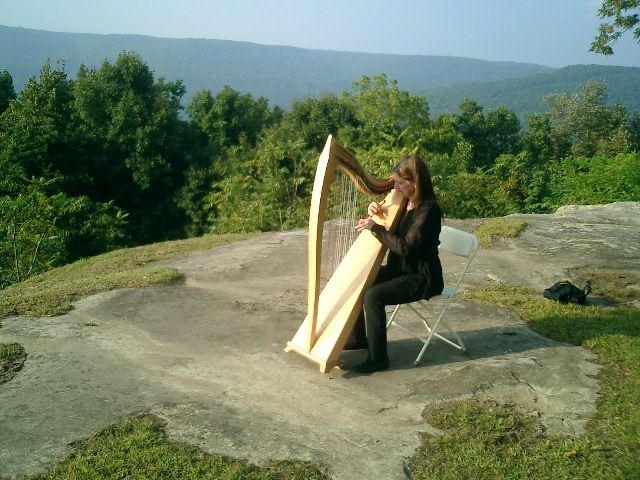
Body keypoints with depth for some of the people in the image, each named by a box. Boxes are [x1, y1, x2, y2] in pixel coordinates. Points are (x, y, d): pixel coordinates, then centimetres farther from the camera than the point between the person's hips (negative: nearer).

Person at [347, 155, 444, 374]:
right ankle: (357, 338, 20)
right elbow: (390, 231, 15)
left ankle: (378, 358, -11)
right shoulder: (403, 202, 4)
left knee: (373, 295, -25)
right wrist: (375, 212, -6)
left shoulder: (428, 210, -22)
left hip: (420, 277, -9)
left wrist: (375, 228, -23)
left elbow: (406, 247, -29)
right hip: (400, 269, 9)